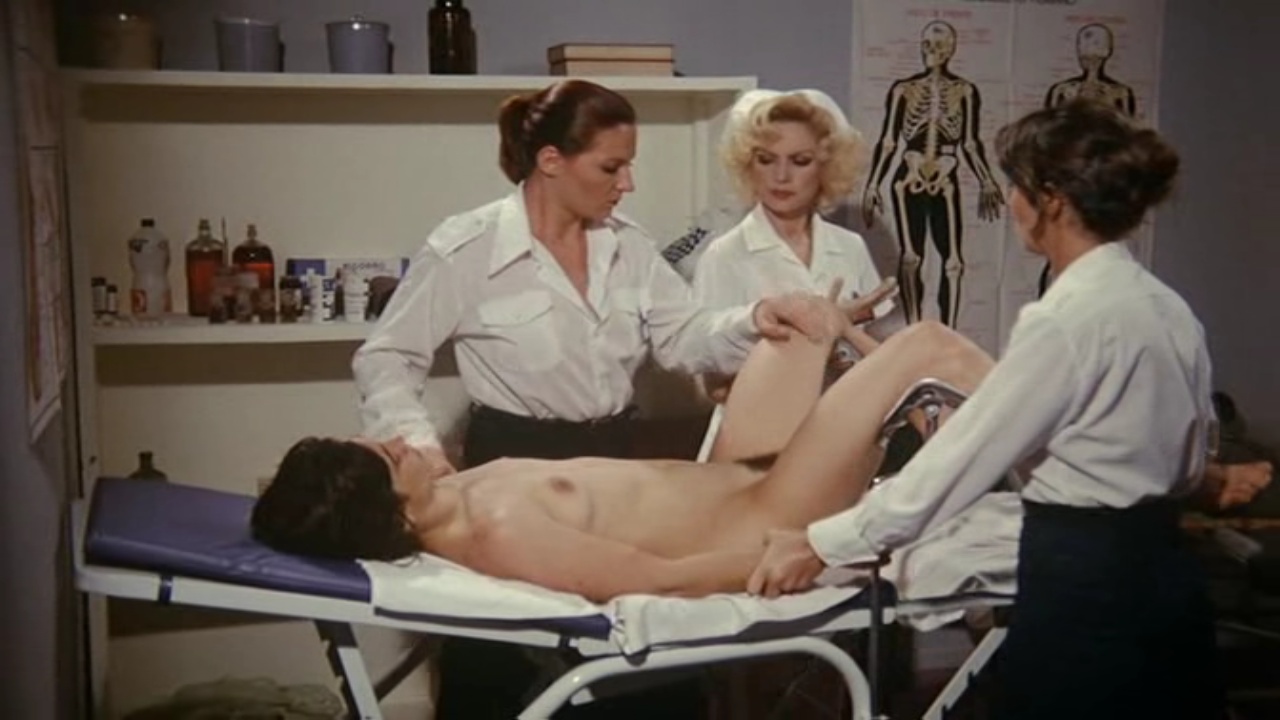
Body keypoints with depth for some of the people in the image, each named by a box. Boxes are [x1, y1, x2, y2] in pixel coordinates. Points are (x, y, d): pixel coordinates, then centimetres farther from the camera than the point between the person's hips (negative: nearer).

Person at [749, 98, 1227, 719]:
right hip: (1161, 574, 9)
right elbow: (1187, 465, 15)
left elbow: (958, 458, -19)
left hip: (1083, 584, -9)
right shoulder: (1168, 308, 6)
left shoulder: (1064, 318, -20)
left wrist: (822, 543, -12)